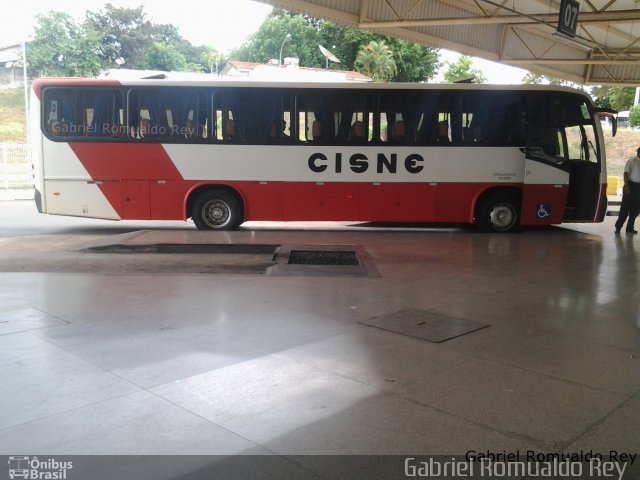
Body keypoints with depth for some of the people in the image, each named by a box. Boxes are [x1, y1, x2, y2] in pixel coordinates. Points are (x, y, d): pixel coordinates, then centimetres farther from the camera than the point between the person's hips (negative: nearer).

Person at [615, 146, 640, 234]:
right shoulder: (631, 161, -5)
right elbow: (626, 173, -10)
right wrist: (626, 186, -19)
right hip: (631, 185, -6)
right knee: (625, 207, -5)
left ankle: (630, 227, 16)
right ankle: (618, 227, 1)